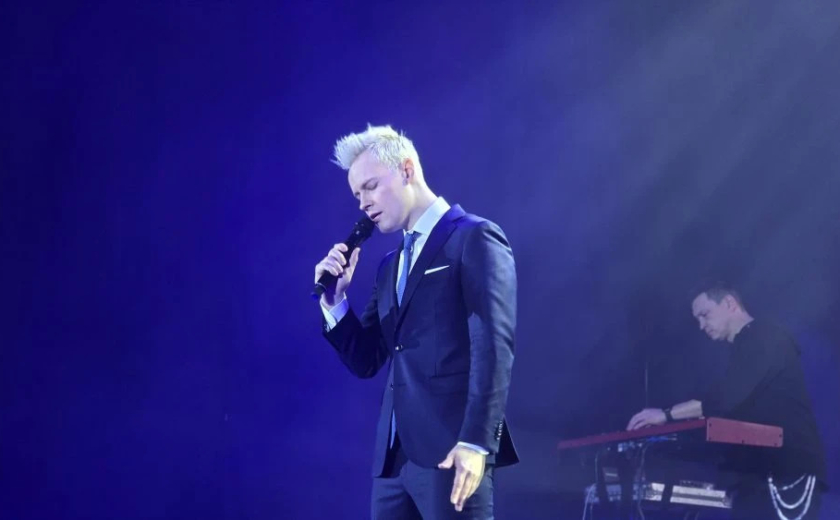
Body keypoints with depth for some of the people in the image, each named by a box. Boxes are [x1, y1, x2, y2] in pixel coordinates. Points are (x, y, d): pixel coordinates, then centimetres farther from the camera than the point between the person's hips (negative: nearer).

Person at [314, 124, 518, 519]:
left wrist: (476, 442, -20)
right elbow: (365, 361, 20)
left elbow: (493, 349, -12)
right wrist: (334, 299, 4)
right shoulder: (391, 265, 22)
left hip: (450, 450, -8)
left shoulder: (475, 239, -3)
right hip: (394, 454, 8)